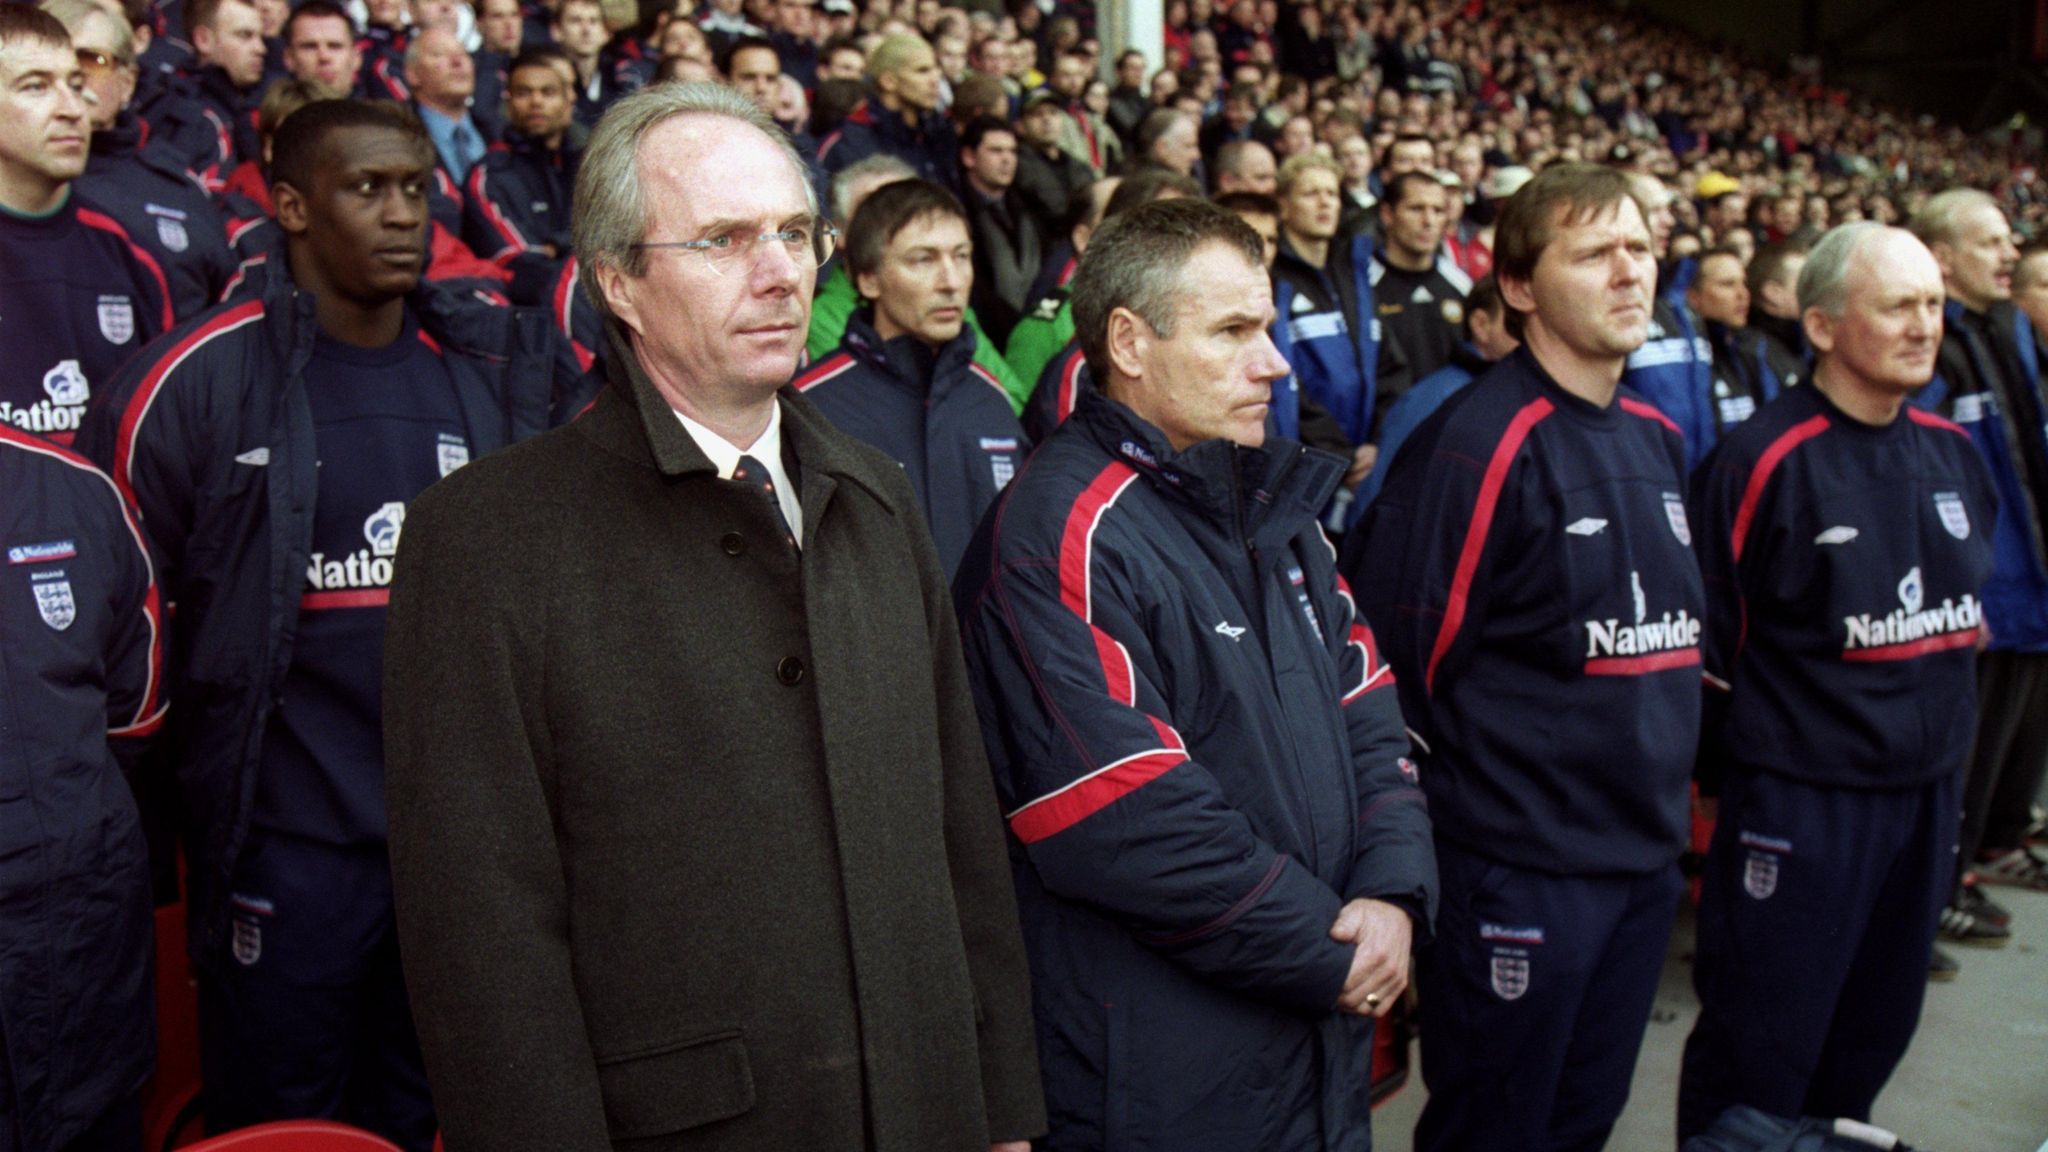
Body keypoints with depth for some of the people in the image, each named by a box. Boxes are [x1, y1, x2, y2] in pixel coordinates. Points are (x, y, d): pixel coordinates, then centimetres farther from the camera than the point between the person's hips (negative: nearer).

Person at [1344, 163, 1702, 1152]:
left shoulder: (1656, 438, 10)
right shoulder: (1478, 442, -17)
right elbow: (1396, 650, -17)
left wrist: (1665, 799, 18)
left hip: (1645, 855, 8)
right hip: (1519, 871, -8)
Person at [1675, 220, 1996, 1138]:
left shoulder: (1951, 452, 7)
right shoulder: (1764, 459, -15)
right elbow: (1706, 636, -13)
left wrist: (1941, 735, 18)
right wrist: (1738, 767, -7)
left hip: (1926, 793, 7)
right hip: (1798, 803, -7)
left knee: (1874, 1034, 20)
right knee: (1759, 1058, 4)